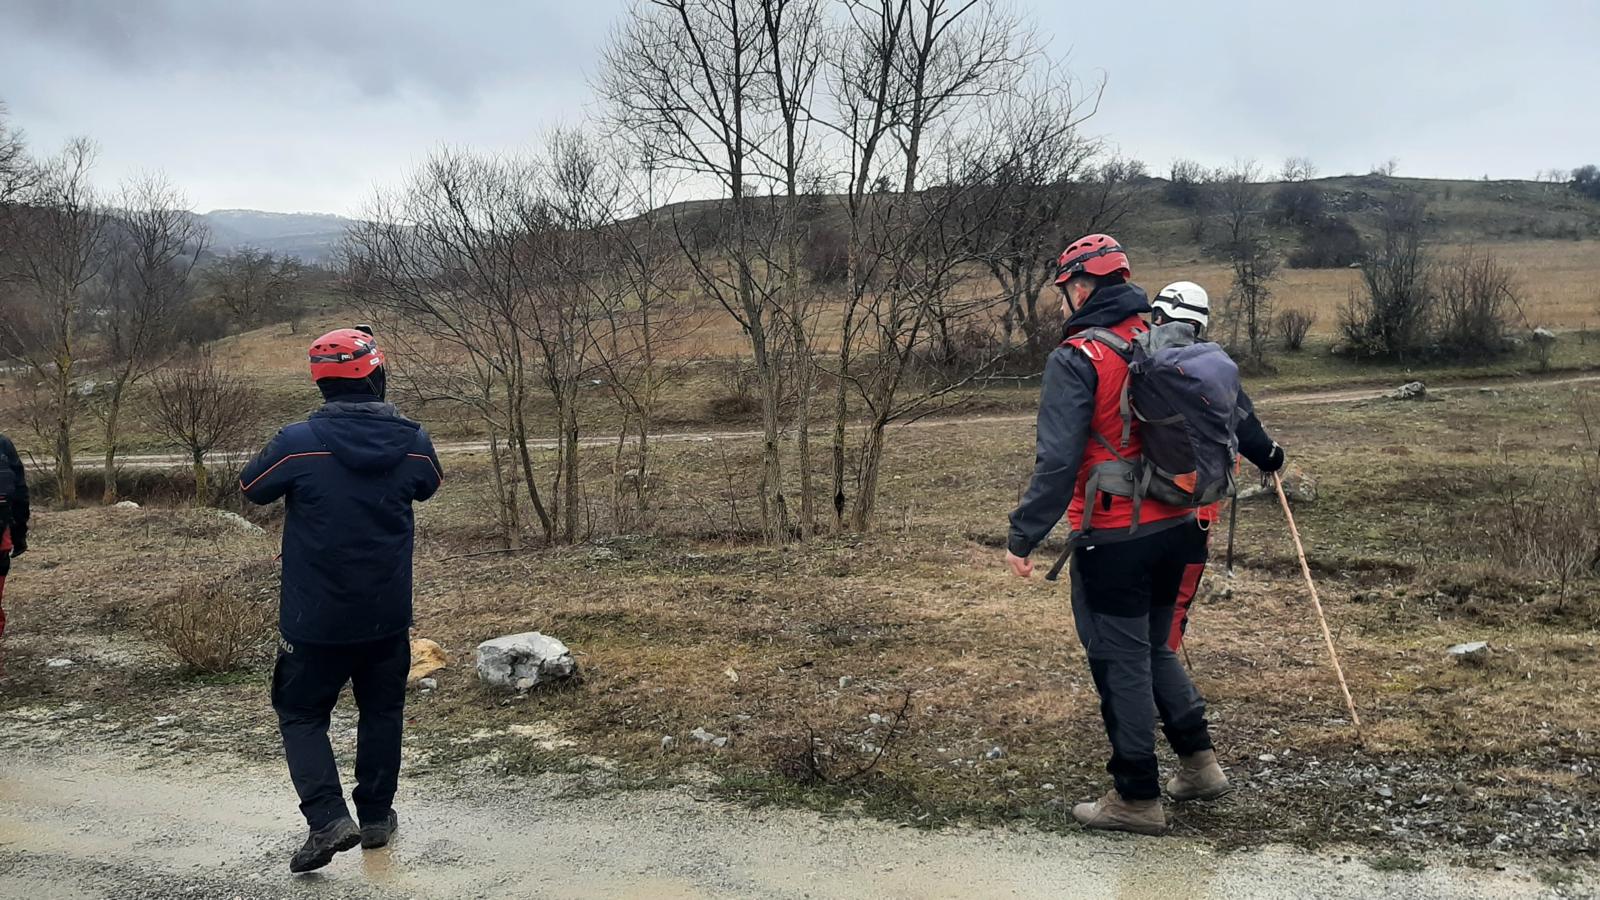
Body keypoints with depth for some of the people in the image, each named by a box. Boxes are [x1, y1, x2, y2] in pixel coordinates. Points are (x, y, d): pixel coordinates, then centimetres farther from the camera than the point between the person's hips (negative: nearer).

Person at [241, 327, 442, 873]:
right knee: (382, 710, 19)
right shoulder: (412, 440, -9)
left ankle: (328, 817, -2)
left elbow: (252, 488, 2)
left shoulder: (298, 442, -17)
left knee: (301, 714, 13)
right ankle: (376, 816, 27)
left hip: (315, 618, -2)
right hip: (389, 616, 3)